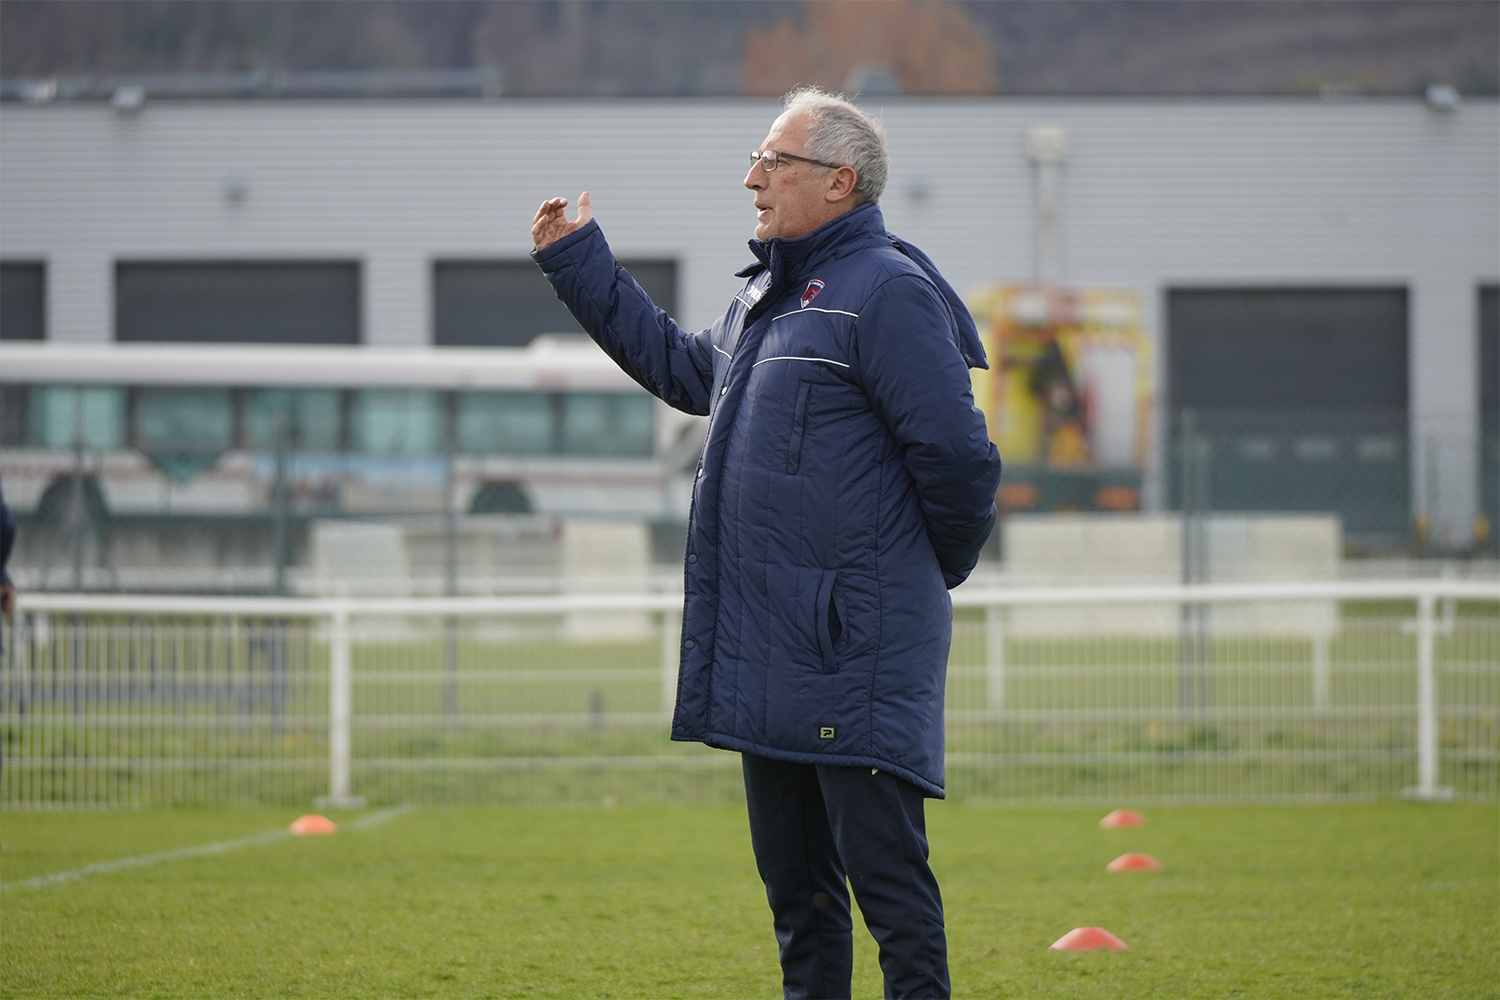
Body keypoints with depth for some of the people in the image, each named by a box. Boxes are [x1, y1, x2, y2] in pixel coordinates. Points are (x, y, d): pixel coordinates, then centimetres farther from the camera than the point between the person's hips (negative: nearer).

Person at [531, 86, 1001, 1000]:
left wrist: (945, 565, -1)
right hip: (769, 658, 9)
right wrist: (578, 263, 36)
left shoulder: (888, 292, -12)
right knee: (794, 874, 14)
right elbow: (680, 367, 36)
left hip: (858, 651, -9)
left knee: (883, 867, -9)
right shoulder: (766, 297, 18)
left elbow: (958, 455, -16)